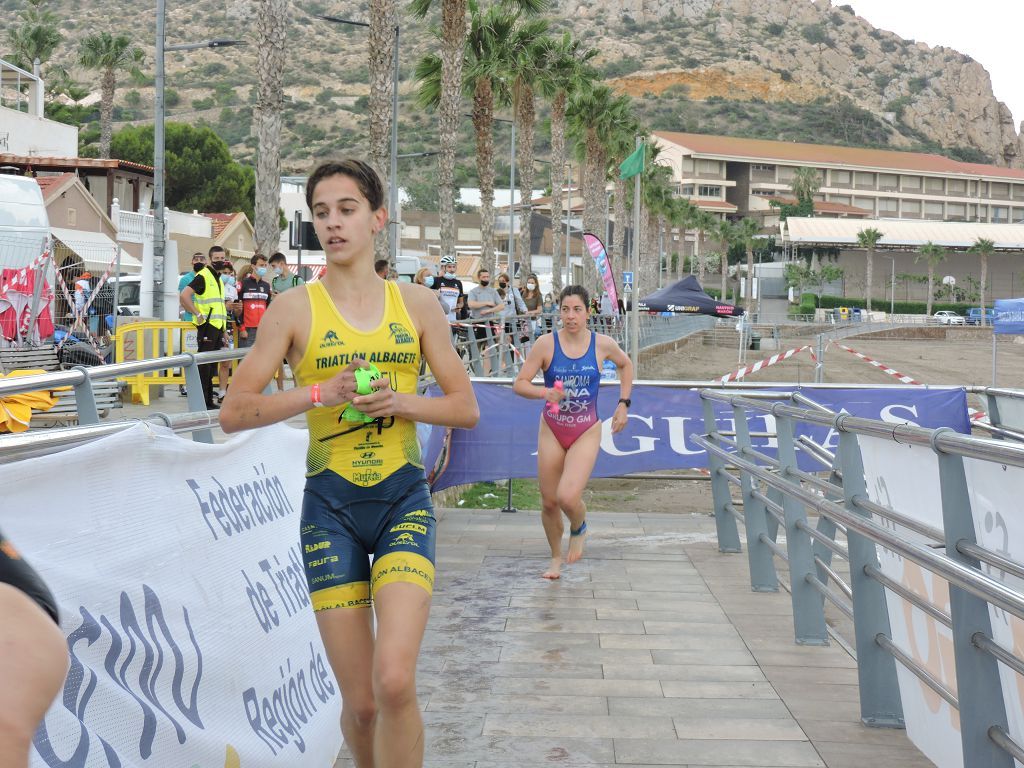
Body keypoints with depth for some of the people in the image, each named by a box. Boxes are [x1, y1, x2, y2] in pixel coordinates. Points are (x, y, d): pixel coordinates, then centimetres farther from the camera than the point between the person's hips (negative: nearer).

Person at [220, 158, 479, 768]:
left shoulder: (417, 303, 6)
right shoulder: (295, 309, 0)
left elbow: (467, 408, 8)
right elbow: (234, 412, -3)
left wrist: (399, 401, -10)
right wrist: (321, 392, -15)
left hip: (404, 499, 1)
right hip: (330, 506, 0)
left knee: (394, 681, -19)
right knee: (360, 704, 3)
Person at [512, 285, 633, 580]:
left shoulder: (603, 344, -7)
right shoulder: (546, 344, -10)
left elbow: (625, 365, 15)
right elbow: (519, 384, -9)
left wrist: (623, 404, 9)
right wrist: (544, 392, -28)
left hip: (586, 432, -1)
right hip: (552, 430, 1)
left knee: (568, 497, -20)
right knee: (549, 502, 8)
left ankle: (579, 529, 16)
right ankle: (556, 557, 33)